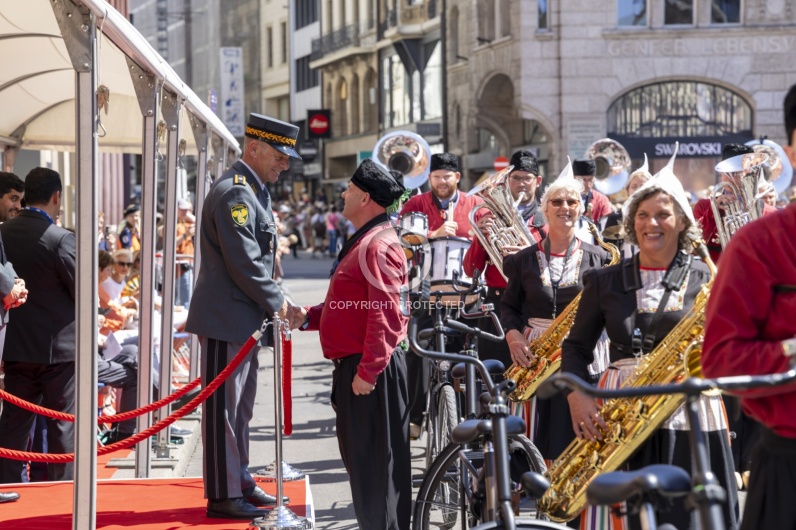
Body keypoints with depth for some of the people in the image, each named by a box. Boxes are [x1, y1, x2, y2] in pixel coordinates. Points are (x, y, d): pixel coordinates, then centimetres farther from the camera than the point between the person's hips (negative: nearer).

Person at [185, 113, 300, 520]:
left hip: (244, 319, 11)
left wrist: (270, 302, 10)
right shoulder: (234, 193, -18)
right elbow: (244, 262, -21)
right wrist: (276, 302, -11)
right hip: (226, 318, -11)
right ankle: (222, 496, 1)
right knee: (223, 407, -4)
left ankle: (240, 482, 26)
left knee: (240, 406, 17)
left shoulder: (252, 190, 15)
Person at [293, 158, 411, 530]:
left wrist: (368, 371, -24)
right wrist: (308, 317, 10)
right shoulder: (363, 241, 16)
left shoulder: (378, 247, -17)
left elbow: (385, 315, -24)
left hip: (371, 372, -11)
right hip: (355, 365, 11)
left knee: (375, 461, -5)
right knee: (359, 456, 17)